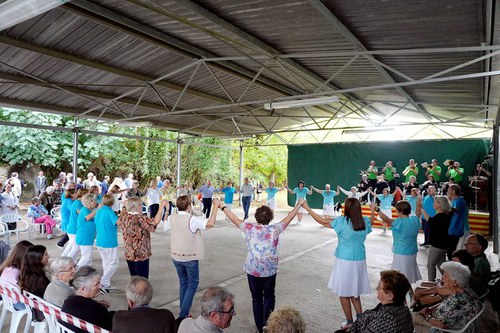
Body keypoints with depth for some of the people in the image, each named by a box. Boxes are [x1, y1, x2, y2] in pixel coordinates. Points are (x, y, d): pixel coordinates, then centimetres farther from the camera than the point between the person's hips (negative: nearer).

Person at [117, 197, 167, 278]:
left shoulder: (124, 216, 0)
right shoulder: (139, 219, -23)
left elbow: (118, 222, 22)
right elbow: (155, 222, -33)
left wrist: (125, 207, 29)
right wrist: (162, 206, -28)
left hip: (129, 255, 8)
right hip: (141, 255, -8)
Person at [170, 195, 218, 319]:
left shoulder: (172, 218, -5)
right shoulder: (192, 220, -22)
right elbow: (210, 224, -27)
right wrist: (216, 206, -19)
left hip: (176, 257, 6)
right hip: (190, 258, -6)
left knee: (183, 283, 19)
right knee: (193, 284, 10)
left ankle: (184, 313, 26)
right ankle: (183, 314, 5)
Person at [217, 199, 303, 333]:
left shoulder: (250, 228, -7)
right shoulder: (275, 229, -7)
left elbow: (234, 219, 3)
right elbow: (289, 217, 2)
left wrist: (223, 207, 16)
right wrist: (299, 204, 14)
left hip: (252, 270, 1)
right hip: (270, 270, 0)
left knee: (256, 298, 15)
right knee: (269, 297, 19)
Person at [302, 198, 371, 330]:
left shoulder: (342, 221, -17)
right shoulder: (365, 222, -3)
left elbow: (323, 222, -9)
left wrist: (307, 208, -4)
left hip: (345, 262, -5)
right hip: (360, 261, 6)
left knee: (344, 293, 10)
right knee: (354, 291, 22)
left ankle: (350, 323, 21)